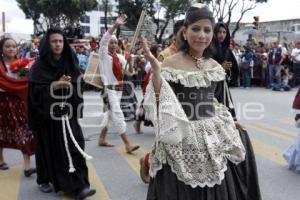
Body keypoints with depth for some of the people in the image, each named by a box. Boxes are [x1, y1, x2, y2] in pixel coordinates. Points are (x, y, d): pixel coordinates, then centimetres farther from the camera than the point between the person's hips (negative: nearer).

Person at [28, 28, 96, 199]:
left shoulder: (71, 63, 5)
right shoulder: (39, 66, -5)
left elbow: (78, 86, 7)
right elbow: (34, 90, -11)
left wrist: (69, 84, -14)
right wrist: (55, 85, -22)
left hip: (68, 112, 2)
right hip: (47, 114, -2)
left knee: (74, 146, -7)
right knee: (48, 148, 9)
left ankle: (78, 185, -4)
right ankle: (45, 180, 30)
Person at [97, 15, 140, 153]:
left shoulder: (119, 57, 12)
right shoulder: (104, 55, -5)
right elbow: (103, 40, -22)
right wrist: (115, 26, -30)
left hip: (118, 89, 7)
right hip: (109, 89, -7)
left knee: (110, 114, 15)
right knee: (118, 115, -13)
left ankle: (102, 139, 30)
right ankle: (127, 145, -14)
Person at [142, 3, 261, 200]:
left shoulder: (216, 67, 7)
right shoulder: (170, 64, -9)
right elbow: (160, 106, -15)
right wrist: (155, 70, -24)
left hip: (213, 141, 5)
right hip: (182, 142, -5)